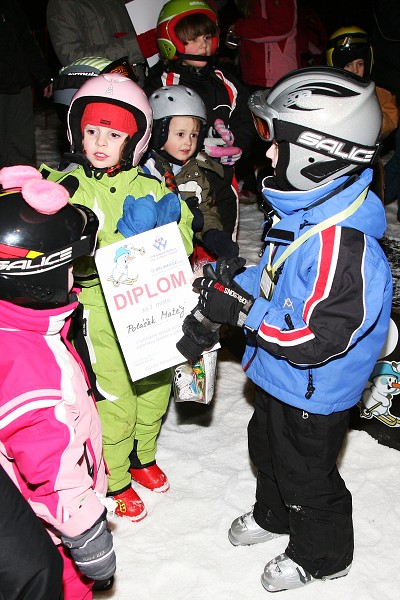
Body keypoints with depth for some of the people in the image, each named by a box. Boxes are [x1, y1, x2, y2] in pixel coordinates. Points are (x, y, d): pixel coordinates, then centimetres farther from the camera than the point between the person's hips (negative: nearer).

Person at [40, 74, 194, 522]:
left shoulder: (149, 186, -1)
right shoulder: (69, 187, -12)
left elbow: (183, 241, 0)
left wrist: (165, 223, -21)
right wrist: (126, 235, -31)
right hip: (100, 315, -4)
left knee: (154, 388, 21)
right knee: (114, 402, 6)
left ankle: (143, 457, 48)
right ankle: (116, 480, 32)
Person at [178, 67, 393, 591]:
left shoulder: (343, 244, -37)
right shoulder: (305, 211, -4)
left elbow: (316, 338, -34)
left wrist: (244, 310, -30)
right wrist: (235, 280, -2)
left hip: (313, 395, -9)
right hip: (278, 379, 9)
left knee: (307, 477, 16)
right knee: (268, 449, 31)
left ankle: (321, 555, 44)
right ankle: (273, 514, 60)